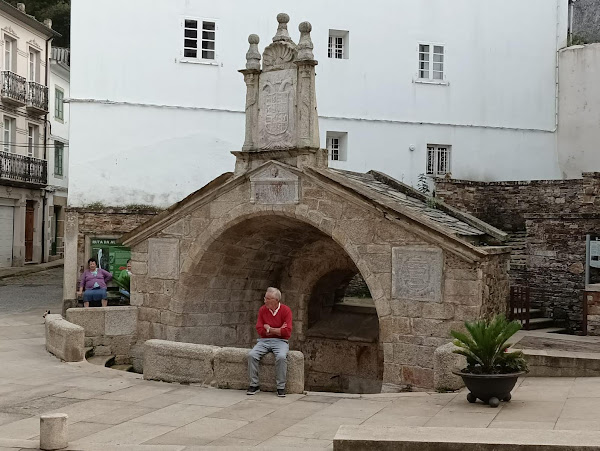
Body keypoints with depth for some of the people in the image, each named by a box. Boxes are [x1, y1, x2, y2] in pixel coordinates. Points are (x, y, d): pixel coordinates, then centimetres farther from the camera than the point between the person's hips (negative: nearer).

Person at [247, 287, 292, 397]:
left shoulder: (285, 310, -5)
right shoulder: (262, 310, 4)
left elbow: (287, 332, -13)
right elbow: (260, 330, -3)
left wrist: (269, 329, -8)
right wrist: (278, 330, -10)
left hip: (280, 341, -3)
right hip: (264, 341, 3)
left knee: (281, 357, -33)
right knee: (251, 355, -23)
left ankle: (281, 387, -19)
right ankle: (254, 385, -10)